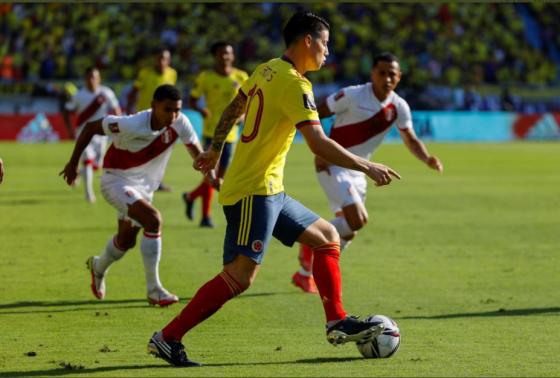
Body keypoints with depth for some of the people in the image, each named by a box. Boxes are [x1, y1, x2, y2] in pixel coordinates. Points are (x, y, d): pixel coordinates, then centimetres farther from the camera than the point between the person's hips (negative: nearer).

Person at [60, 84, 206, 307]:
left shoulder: (179, 123, -16)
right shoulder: (131, 125, -30)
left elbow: (197, 152, -1)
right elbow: (90, 128, -18)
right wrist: (73, 163, -12)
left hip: (144, 187, 7)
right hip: (116, 181, -7)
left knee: (126, 241, 21)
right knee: (153, 220, -29)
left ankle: (98, 267, 55)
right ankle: (154, 290, -21)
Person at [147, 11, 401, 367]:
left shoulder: (267, 71, 11)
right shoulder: (294, 84, -16)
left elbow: (233, 109, 23)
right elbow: (319, 143, -21)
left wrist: (215, 150, 35)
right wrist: (367, 167, -13)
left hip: (269, 191, 11)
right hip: (254, 191, -11)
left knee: (328, 236, 15)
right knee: (241, 275, -16)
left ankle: (338, 323, 14)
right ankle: (168, 338, -14)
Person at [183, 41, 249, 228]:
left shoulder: (241, 77, 5)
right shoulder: (206, 77, -3)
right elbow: (192, 100, 1)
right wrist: (201, 110, -20)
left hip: (230, 133, 4)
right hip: (211, 131, -4)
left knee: (220, 177, 9)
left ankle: (190, 196, 34)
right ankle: (206, 216, -4)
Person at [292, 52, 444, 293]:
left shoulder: (399, 107, -2)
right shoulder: (352, 95, -18)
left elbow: (410, 140, 7)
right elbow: (313, 115, -13)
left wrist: (428, 159, -13)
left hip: (357, 170, 7)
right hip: (333, 165, -7)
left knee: (347, 230, 13)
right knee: (357, 220, -23)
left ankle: (305, 274, 29)